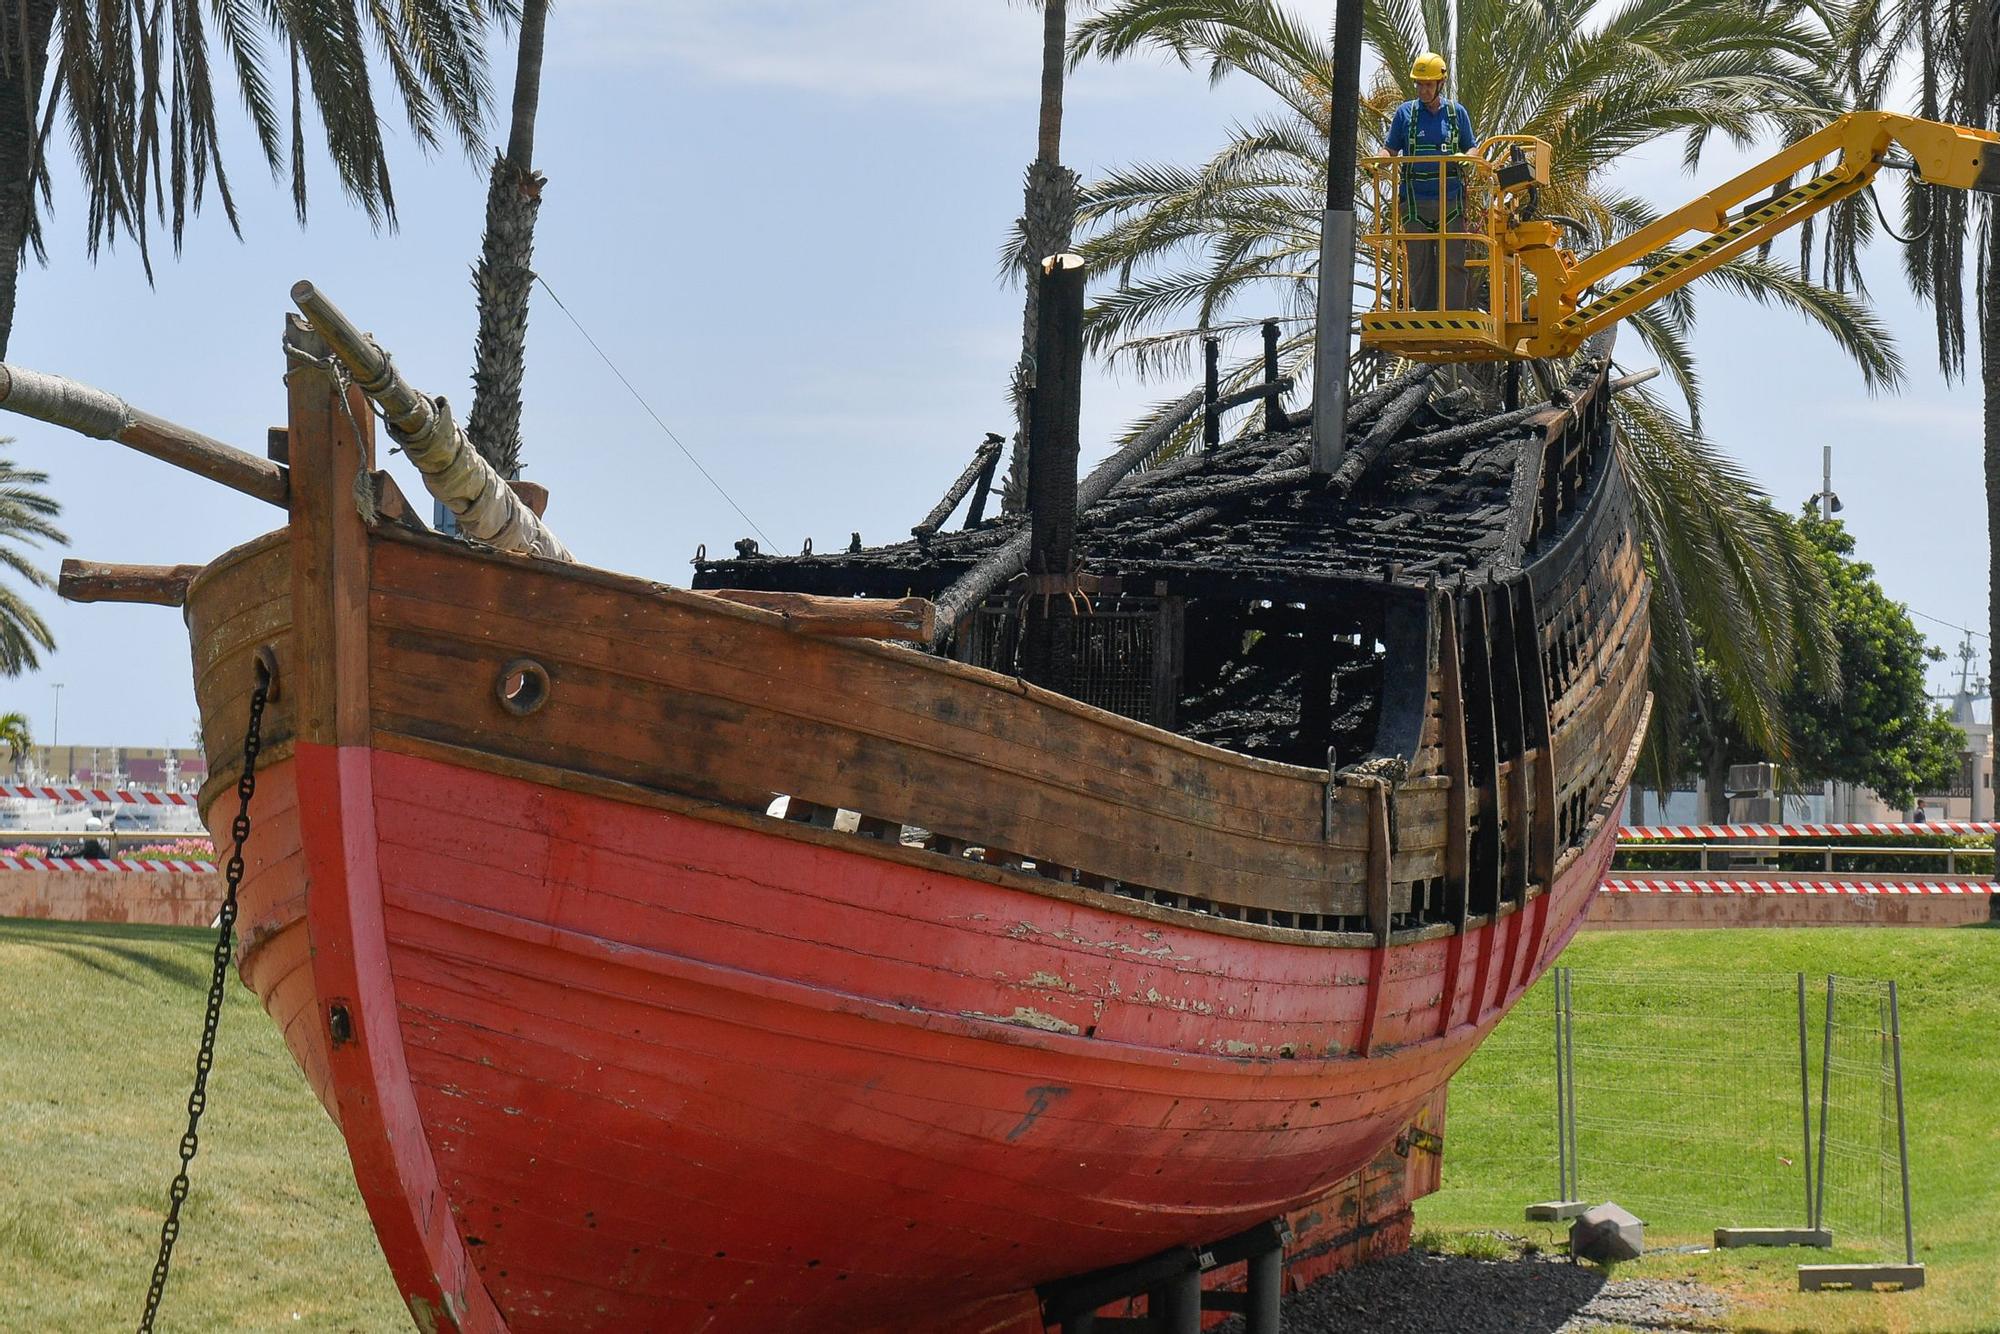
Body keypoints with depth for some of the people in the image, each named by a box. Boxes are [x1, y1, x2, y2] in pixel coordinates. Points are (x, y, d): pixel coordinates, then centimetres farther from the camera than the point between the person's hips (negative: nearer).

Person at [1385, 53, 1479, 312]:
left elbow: (1472, 148, 14)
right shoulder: (1405, 113, 10)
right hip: (1416, 201, 0)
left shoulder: (1457, 113, 11)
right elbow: (1390, 148, 12)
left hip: (1451, 200, 0)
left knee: (1454, 261, -6)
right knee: (1419, 262, 0)